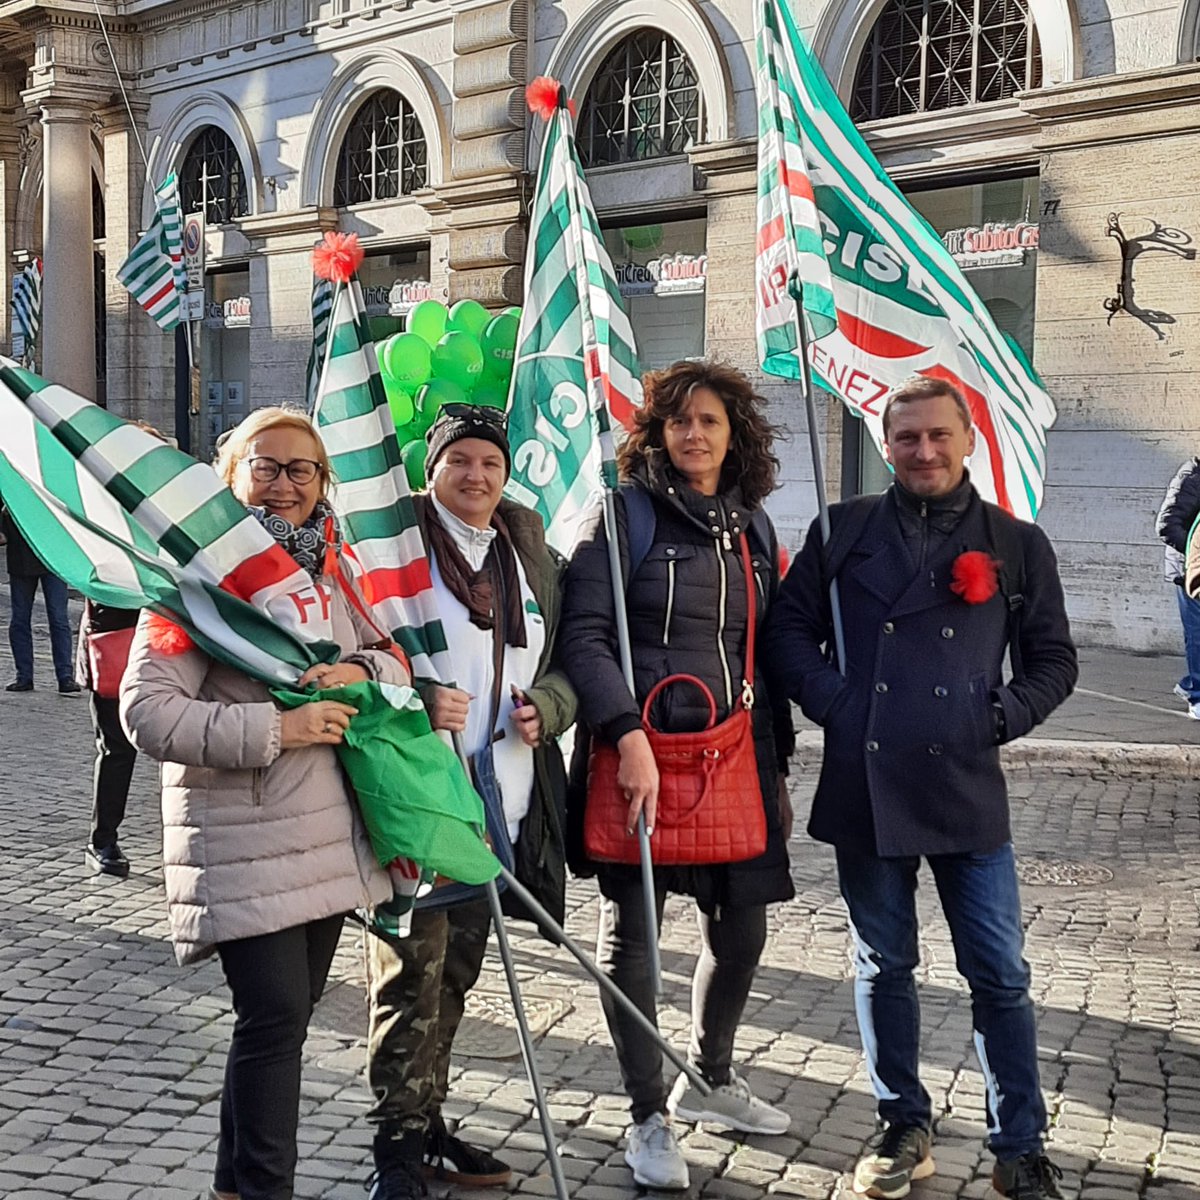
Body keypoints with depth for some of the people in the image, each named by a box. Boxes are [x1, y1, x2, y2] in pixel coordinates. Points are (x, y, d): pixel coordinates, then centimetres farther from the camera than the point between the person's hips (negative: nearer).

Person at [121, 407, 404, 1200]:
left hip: (331, 834, 7)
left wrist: (364, 670, -10)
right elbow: (147, 711, -17)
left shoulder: (329, 571, 13)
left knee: (288, 1011, 14)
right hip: (246, 844, -7)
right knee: (276, 1015, -8)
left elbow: (397, 661, 14)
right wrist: (274, 728, -23)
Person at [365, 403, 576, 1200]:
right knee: (412, 971, -5)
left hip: (501, 802, 6)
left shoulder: (529, 548, 14)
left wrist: (543, 707, -4)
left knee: (456, 973, 15)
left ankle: (429, 1123, 27)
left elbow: (566, 658, 17)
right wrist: (415, 702, -24)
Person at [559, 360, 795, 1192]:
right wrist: (627, 736, -23)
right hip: (643, 755, -5)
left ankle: (709, 1081, 33)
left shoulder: (752, 527, 13)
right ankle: (649, 1116, 16)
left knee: (743, 926, 11)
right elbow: (585, 635, -12)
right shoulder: (626, 513, -4)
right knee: (631, 932, 2)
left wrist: (778, 766, 16)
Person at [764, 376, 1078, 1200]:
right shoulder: (844, 531, 6)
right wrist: (832, 702, -5)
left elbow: (1054, 661, 12)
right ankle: (905, 1128, 27)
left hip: (967, 791, 0)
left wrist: (1002, 717, -4)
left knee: (1000, 974, 1)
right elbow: (789, 629, 9)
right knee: (884, 966, 11)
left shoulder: (1017, 545, 7)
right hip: (864, 786, 1)